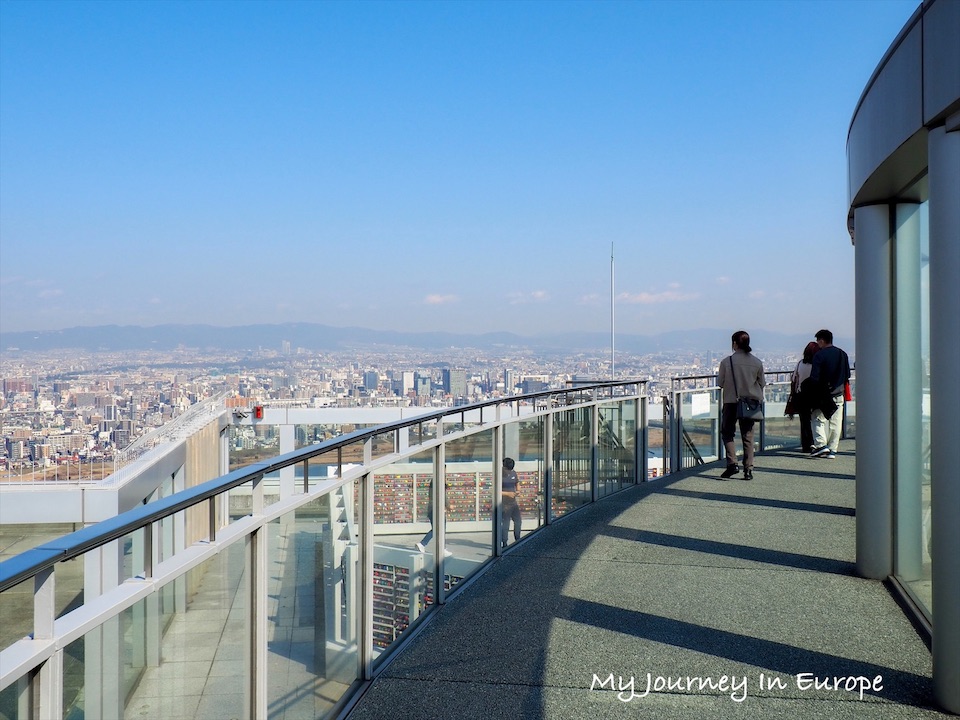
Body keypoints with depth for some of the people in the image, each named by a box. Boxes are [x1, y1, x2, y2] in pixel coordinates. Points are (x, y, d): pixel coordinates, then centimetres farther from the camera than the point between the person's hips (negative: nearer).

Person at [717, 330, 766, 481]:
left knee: (727, 433, 11)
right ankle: (748, 469, 8)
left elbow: (720, 382, -4)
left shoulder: (726, 361, -11)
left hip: (731, 402, -3)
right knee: (748, 436, 10)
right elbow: (761, 383, 5)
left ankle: (732, 463, -7)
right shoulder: (757, 362, -3)